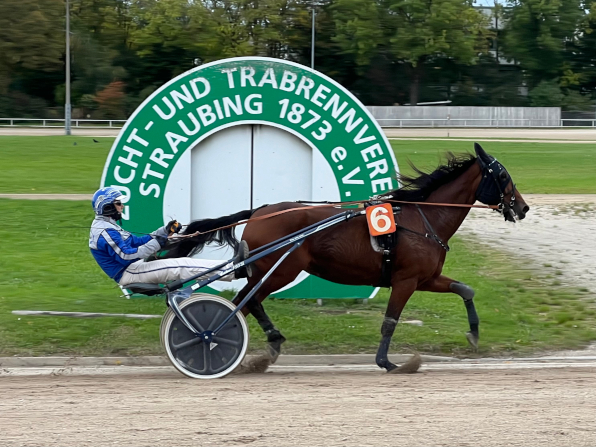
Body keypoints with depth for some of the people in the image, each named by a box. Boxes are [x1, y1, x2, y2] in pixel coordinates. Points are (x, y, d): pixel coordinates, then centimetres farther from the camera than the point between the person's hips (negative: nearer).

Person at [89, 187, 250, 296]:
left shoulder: (108, 227, 17)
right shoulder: (105, 231, -18)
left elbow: (136, 241, 18)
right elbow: (126, 256, -25)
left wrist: (165, 231, 11)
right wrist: (155, 244, -22)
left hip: (133, 267, 11)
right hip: (128, 273, -11)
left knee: (183, 262, 0)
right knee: (179, 267, -19)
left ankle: (233, 270, -7)